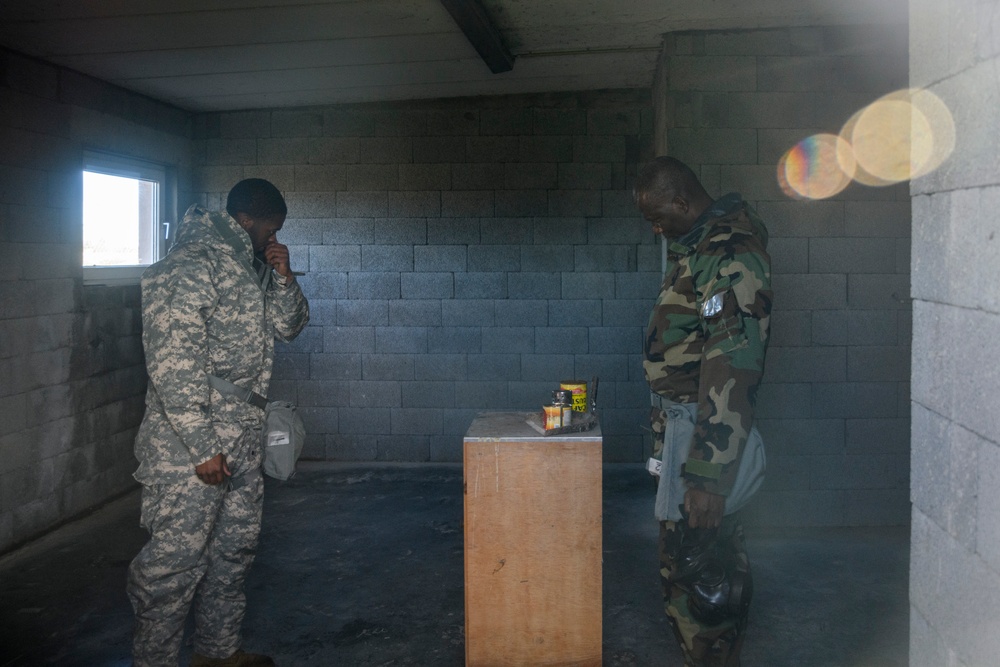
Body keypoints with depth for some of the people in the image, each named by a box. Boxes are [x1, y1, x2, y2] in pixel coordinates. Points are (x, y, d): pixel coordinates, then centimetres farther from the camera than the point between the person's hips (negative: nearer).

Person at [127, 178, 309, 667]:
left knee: (234, 546, 18)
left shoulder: (251, 267, 13)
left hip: (242, 438, 10)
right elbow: (172, 364, -22)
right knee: (178, 554, -3)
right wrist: (203, 448, -22)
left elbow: (288, 326, 20)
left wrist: (284, 278, 1)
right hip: (189, 441, -10)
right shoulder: (189, 265, -16)